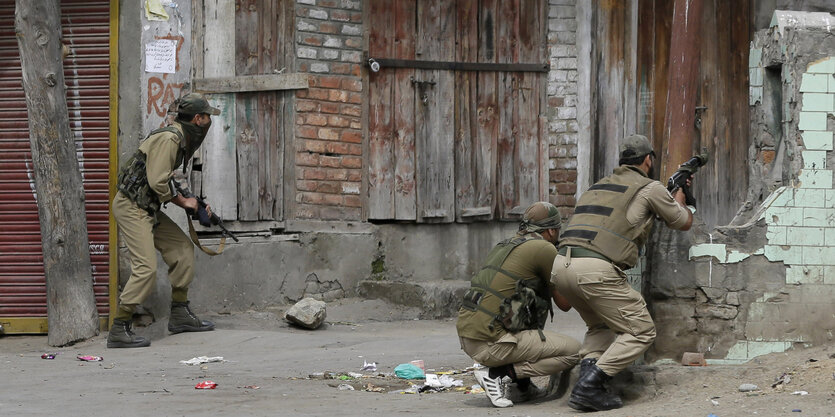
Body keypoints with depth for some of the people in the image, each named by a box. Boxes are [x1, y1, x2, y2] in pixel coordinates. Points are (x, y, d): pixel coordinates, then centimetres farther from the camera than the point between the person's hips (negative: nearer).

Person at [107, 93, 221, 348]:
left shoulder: (182, 141, 14)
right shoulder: (168, 139, -19)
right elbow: (158, 183, -24)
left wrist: (196, 205, 10)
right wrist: (183, 202, -9)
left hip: (148, 209, 10)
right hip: (131, 206, -10)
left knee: (182, 249, 13)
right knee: (146, 269, -17)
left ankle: (180, 315, 22)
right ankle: (118, 331, -14)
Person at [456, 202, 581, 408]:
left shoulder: (504, 246, 21)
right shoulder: (545, 249, -4)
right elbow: (564, 304, 2)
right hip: (490, 343, -9)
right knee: (573, 352, -1)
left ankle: (524, 386, 20)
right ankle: (497, 374, -7)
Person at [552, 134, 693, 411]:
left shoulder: (600, 185, 28)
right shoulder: (650, 188, 8)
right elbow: (684, 222, 23)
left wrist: (670, 194, 53)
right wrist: (680, 196, 44)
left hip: (561, 265, 7)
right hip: (595, 271, -7)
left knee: (602, 326, 28)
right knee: (641, 332, 4)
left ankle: (588, 372, 3)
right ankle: (588, 388, -9)